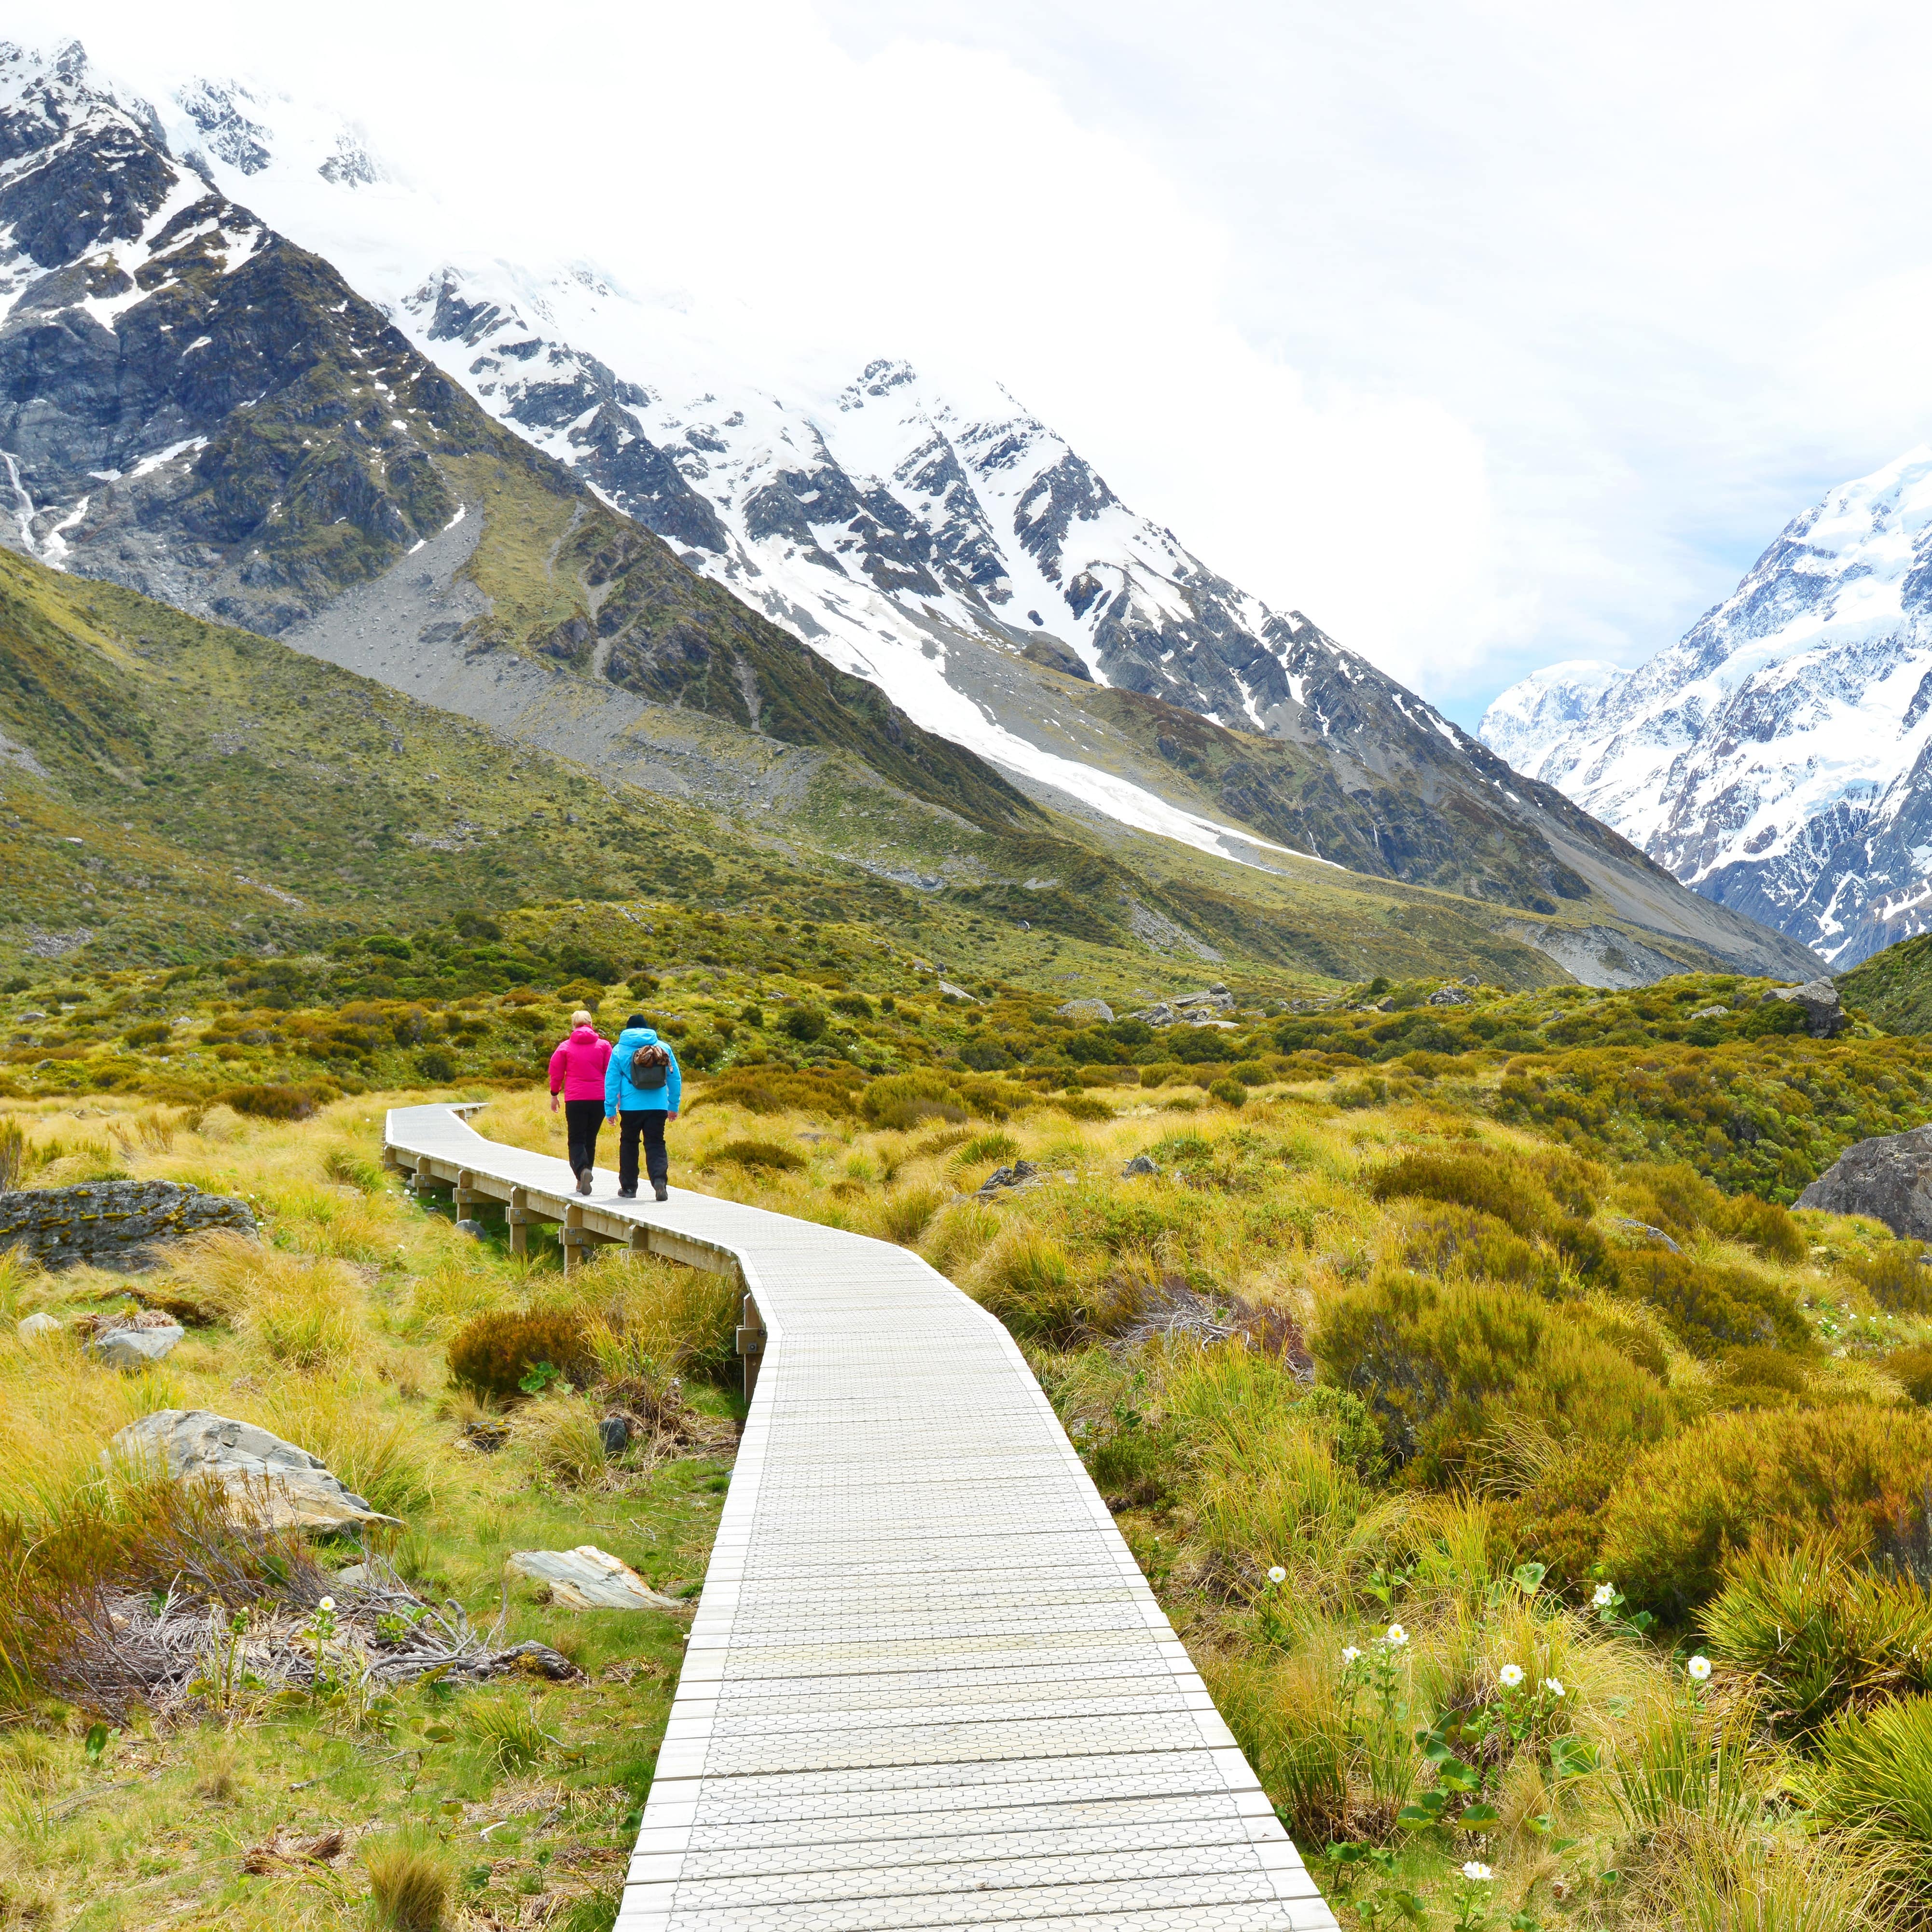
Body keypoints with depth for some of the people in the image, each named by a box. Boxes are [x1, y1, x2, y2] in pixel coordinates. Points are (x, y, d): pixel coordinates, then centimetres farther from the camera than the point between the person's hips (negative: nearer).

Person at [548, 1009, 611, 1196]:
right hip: (599, 1099, 1)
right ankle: (583, 1181, 17)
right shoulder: (603, 1045, 4)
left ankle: (582, 1170, -27)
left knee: (577, 1140, 1)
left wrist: (554, 1095, 18)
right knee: (590, 1139, 13)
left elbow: (556, 1072, 6)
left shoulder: (565, 1047, 3)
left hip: (575, 1100, -1)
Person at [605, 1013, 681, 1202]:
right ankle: (659, 1178, -21)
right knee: (656, 1145, 4)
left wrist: (610, 1109, 5)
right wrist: (674, 1106, 18)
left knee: (628, 1144, 14)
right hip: (658, 1107, 1)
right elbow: (675, 1078, 10)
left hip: (631, 1107, -1)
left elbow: (611, 1081, 0)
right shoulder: (664, 1048, 7)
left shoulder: (619, 1050, 2)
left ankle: (628, 1187, 18)